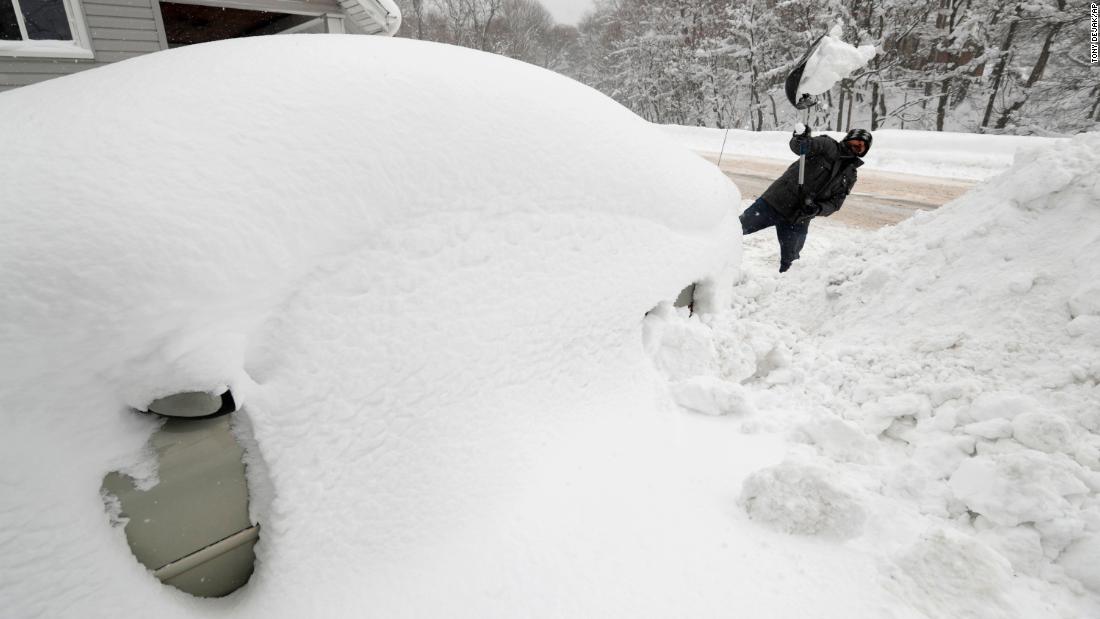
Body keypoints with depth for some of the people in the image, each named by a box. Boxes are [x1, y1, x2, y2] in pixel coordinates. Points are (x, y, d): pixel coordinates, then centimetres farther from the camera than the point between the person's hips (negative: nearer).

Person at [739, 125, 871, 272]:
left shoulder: (850, 177, 13)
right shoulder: (828, 145, 0)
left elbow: (834, 203, 6)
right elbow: (798, 147, -15)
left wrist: (817, 209, -15)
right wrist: (800, 139, -39)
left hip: (798, 222, 4)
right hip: (776, 200, -3)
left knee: (789, 262, 8)